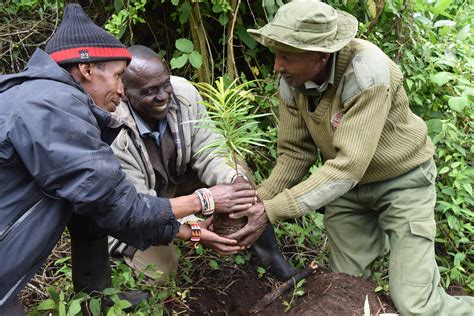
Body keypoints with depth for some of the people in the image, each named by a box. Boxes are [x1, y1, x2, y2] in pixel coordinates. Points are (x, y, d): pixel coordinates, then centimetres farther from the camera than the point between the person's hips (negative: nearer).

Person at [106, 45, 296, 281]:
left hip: (180, 178, 4)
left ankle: (269, 256, -6)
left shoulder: (184, 92, -23)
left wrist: (233, 179, -39)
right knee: (160, 271, -18)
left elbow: (207, 153, -17)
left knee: (236, 171, -19)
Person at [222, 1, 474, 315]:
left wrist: (272, 211, -37)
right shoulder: (290, 81, -14)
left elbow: (350, 163, -36)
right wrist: (256, 204, -19)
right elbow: (295, 151, -6)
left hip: (402, 179, -5)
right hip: (347, 184, 6)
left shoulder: (367, 69, -33)